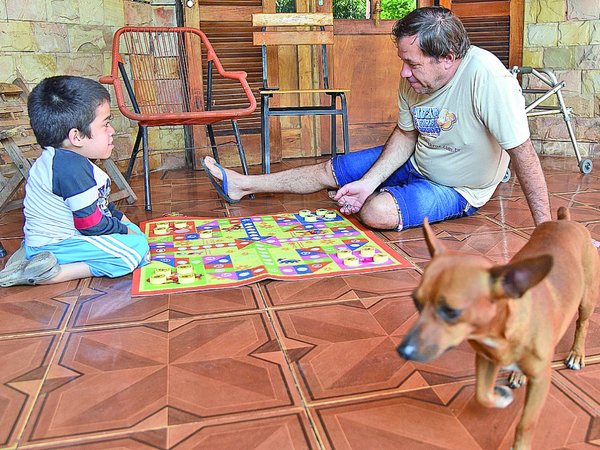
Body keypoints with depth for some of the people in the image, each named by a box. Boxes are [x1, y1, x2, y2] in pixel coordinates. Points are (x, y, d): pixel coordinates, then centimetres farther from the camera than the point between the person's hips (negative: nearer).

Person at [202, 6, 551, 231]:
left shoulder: (485, 76, -34)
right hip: (415, 164, 6)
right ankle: (240, 185, 21)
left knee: (377, 211, -32)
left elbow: (522, 151, -31)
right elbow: (406, 134, 1)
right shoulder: (414, 79, -13)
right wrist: (369, 182, -11)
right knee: (330, 170, 7)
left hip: (458, 189, -6)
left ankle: (351, 201, 5)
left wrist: (546, 230, -29)